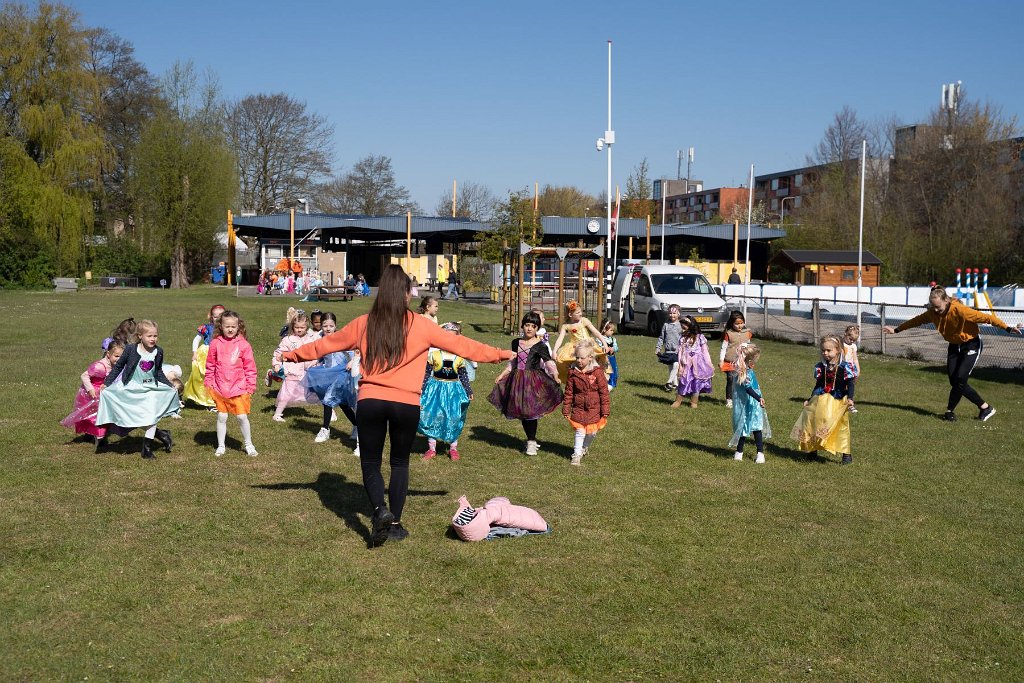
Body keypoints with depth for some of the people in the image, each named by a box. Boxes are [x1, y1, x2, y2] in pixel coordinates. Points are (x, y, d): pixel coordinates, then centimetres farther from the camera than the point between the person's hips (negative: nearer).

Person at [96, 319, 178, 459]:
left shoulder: (158, 352, -2)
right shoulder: (131, 349, -12)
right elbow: (118, 366, 0)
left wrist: (170, 385, 13)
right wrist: (106, 383, 0)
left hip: (151, 388, 2)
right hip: (131, 388, -2)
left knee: (152, 413, -14)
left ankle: (147, 447, -2)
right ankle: (160, 434, 3)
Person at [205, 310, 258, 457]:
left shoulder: (244, 345, -4)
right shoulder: (215, 343, 0)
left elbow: (250, 368, 1)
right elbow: (210, 366, 8)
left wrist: (250, 387, 0)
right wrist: (209, 384, 5)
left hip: (239, 389, -1)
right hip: (220, 389, 1)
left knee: (242, 417, 0)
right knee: (221, 417, 9)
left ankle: (248, 444, 17)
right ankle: (220, 446, 22)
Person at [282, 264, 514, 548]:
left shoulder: (364, 324, 5)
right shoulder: (420, 325, 0)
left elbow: (325, 344, 17)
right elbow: (460, 344, 6)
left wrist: (292, 355, 32)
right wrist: (501, 354, 17)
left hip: (370, 402, 1)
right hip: (406, 404, 0)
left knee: (370, 463, 13)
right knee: (400, 463, 18)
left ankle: (380, 510, -12)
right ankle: (395, 524, 19)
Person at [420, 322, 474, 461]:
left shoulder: (460, 357, -2)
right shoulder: (433, 354, -6)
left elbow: (464, 376, 8)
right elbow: (426, 373, 1)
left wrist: (469, 391, 10)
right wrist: (421, 390, 1)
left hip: (454, 390, 0)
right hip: (436, 389, 0)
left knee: (454, 420, 3)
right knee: (431, 417, 1)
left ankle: (453, 448, 19)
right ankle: (431, 448, 15)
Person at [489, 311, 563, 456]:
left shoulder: (540, 346, -5)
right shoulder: (516, 343, 10)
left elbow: (549, 363, -11)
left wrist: (555, 377, -26)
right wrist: (501, 376, 15)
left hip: (533, 382, -5)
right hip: (517, 381, 5)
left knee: (530, 411, -9)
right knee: (521, 412, 7)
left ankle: (532, 442, 5)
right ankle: (531, 440, 22)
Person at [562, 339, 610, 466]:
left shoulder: (597, 372, -11)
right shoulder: (573, 372, -5)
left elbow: (604, 392, -7)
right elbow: (568, 392, 1)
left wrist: (605, 410, -6)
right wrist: (566, 409, 2)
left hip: (594, 409, 0)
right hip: (578, 408, 0)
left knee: (592, 432, 8)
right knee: (580, 431, -4)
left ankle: (585, 447, 37)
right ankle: (577, 454, 7)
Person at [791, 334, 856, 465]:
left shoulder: (844, 367, -8)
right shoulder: (820, 367, 4)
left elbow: (850, 384, -8)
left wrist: (850, 398, -22)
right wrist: (809, 399, 14)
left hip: (838, 402, -4)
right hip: (821, 401, 4)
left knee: (841, 426, 0)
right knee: (814, 424, 8)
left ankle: (846, 454, 11)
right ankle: (813, 449, 24)